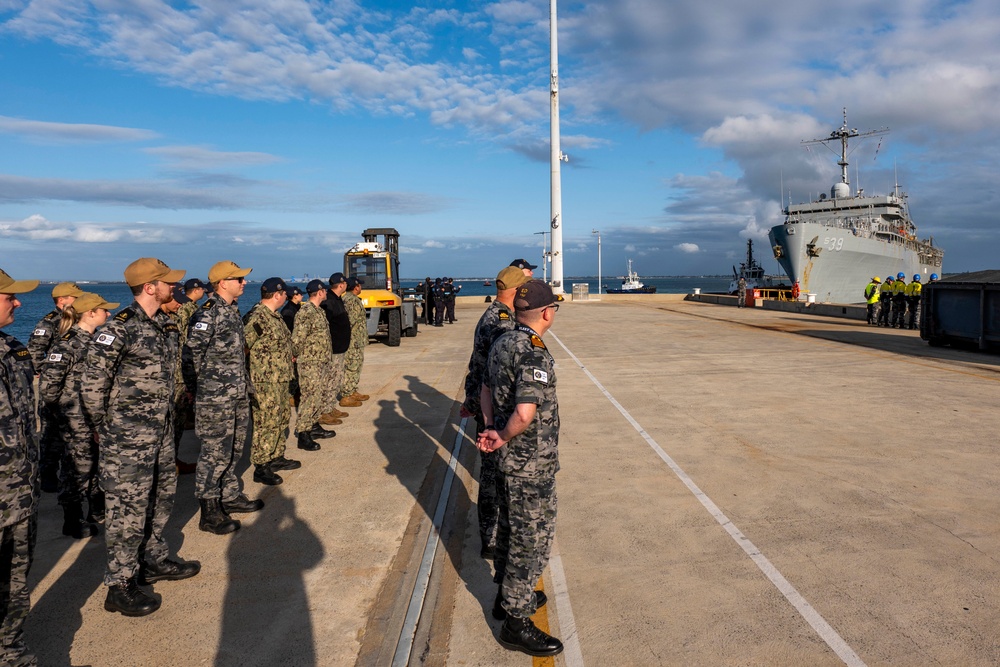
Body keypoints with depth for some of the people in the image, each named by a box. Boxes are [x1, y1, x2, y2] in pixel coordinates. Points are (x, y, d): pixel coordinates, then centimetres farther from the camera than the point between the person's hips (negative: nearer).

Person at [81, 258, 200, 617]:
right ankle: (120, 585, 12)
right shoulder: (120, 327, -17)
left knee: (161, 497, 19)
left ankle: (155, 560, 36)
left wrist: (167, 411, 16)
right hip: (128, 435, -8)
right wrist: (104, 426, -6)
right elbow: (92, 382, -15)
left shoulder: (166, 324, 8)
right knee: (128, 508, -1)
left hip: (161, 430, 8)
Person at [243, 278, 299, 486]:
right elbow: (241, 346, -22)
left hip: (281, 380, 10)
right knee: (266, 424, -3)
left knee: (282, 419, 19)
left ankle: (276, 457, 32)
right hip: (265, 384, -10)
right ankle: (261, 468, 7)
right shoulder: (257, 318, -20)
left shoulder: (275, 315, 12)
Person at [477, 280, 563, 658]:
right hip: (533, 463, -9)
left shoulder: (502, 343, 5)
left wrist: (492, 430, 2)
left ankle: (510, 596, 40)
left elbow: (486, 390, 13)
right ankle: (516, 623, 16)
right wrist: (503, 438, -15)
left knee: (512, 529, 23)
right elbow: (525, 413, -32)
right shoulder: (534, 352, -24)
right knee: (532, 540, 4)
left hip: (510, 458, 9)